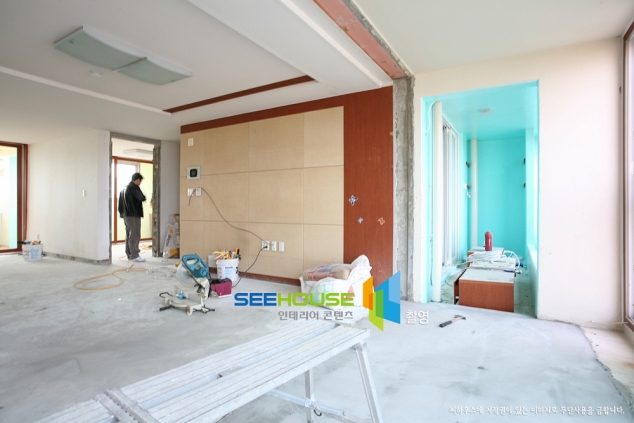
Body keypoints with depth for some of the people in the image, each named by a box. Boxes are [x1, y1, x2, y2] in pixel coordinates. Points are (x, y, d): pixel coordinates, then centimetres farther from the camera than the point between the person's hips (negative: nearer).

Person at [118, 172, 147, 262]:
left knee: (129, 234, 14)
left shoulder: (124, 188, 19)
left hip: (126, 215, 10)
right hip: (133, 215, -10)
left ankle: (129, 254, 19)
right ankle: (134, 255, -10)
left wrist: (122, 213, 21)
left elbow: (120, 202, 21)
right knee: (135, 235, -9)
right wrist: (143, 197, 3)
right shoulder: (134, 187, -11)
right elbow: (142, 198, -19)